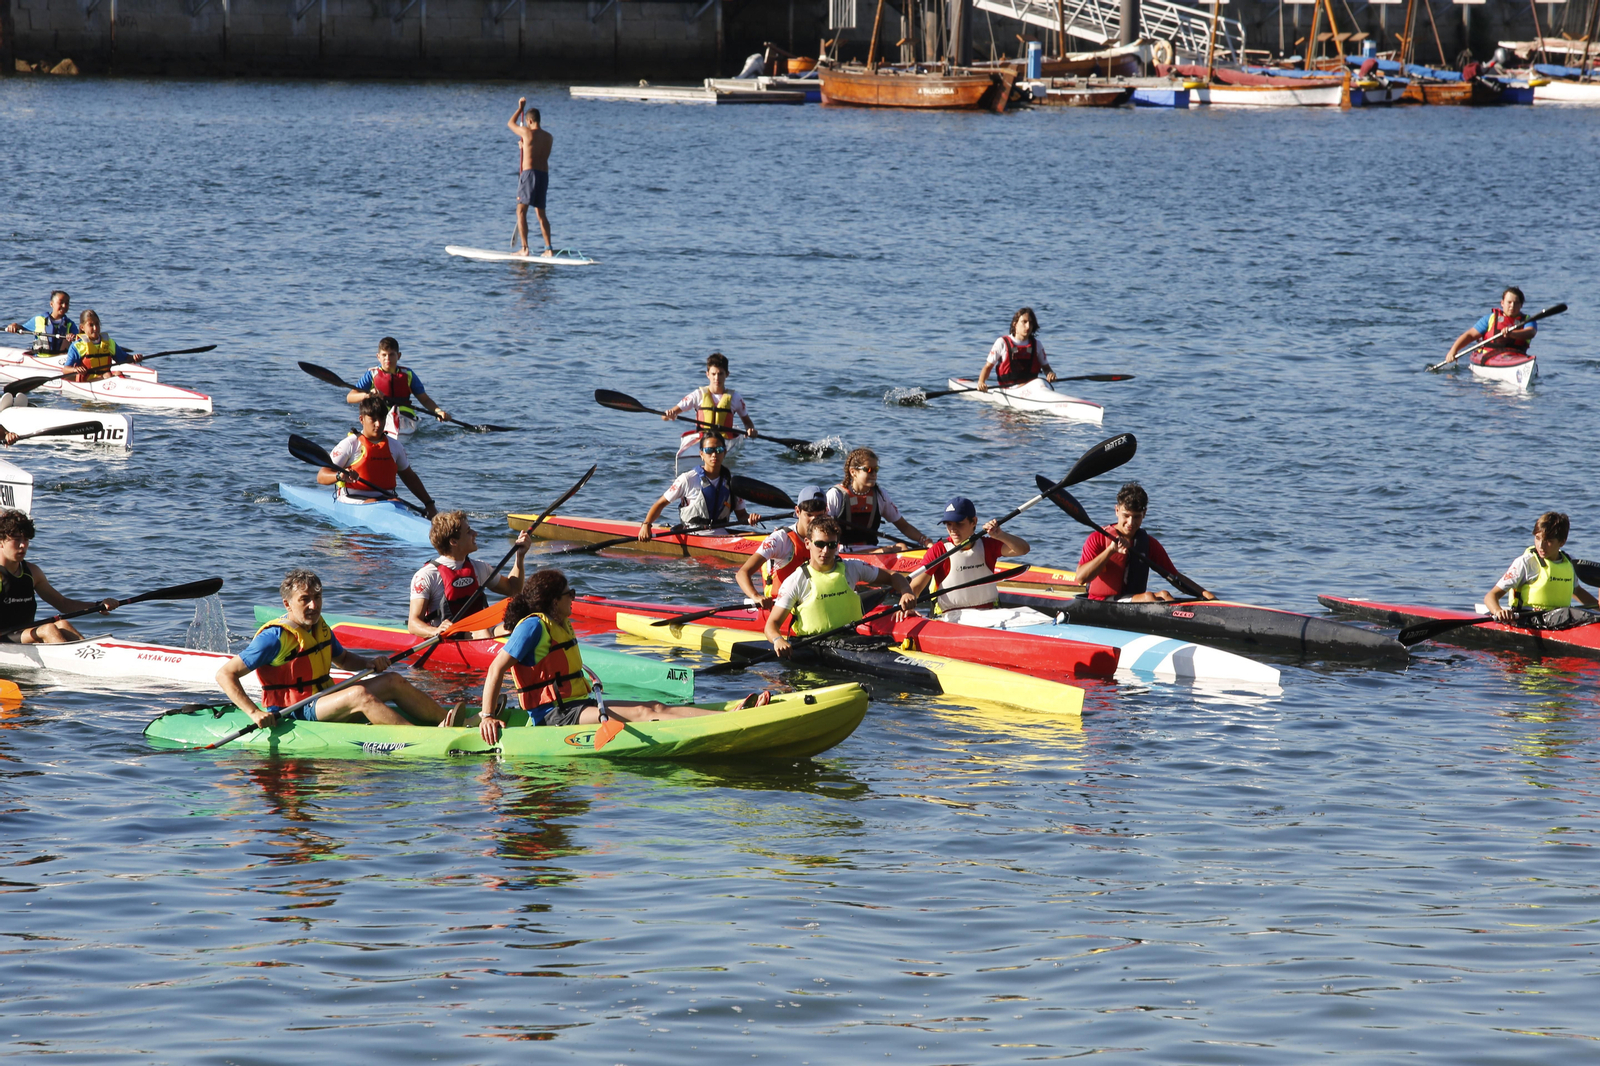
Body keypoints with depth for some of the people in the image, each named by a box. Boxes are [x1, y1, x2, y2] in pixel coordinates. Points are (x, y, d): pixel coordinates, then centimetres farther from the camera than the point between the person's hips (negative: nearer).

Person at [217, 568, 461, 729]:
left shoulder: (320, 627, 9)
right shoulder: (275, 638, -16)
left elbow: (342, 659, 29)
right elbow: (225, 674, -19)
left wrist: (368, 663, 8)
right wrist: (254, 713, -30)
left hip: (323, 703, 9)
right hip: (294, 716, -9)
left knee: (393, 681, 1)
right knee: (359, 694, -30)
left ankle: (446, 720, -11)